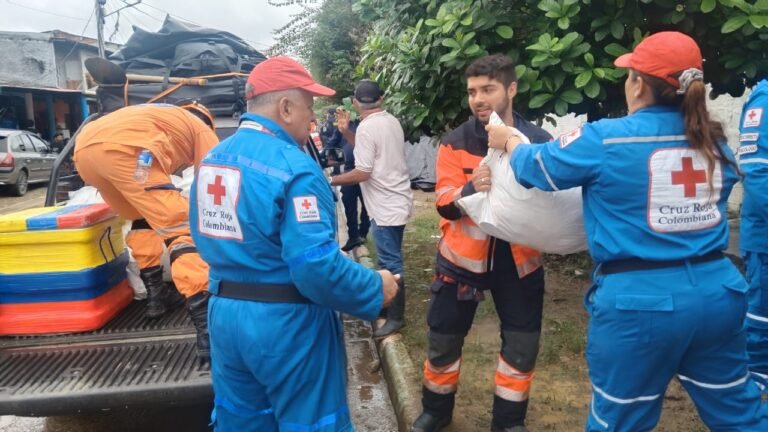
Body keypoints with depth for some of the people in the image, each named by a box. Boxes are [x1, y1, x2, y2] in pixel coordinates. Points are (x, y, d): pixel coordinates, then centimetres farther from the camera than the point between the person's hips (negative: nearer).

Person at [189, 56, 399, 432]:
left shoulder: (212, 158, 6)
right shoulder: (293, 167, -21)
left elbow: (208, 239, 13)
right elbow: (317, 267, -27)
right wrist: (377, 290, -12)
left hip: (224, 316, 8)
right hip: (286, 323, -8)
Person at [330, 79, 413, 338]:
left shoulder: (367, 127, -16)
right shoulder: (392, 121, 10)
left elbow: (362, 173, -20)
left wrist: (331, 180, -8)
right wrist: (345, 132, 16)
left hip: (387, 207, -10)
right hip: (395, 202, 10)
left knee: (390, 264, -2)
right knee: (389, 261, 19)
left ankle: (396, 318, 7)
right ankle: (388, 306, 31)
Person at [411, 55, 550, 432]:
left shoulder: (539, 141, -6)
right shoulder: (455, 143, -7)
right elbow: (444, 204, -14)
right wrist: (470, 189, -34)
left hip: (518, 257, 1)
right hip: (463, 256, 0)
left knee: (522, 346, 12)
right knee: (444, 340, 12)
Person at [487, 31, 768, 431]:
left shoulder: (604, 139, -11)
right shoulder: (714, 141, 6)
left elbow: (536, 167, 2)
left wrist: (508, 141, 23)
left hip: (639, 300, -5)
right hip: (717, 292, 5)